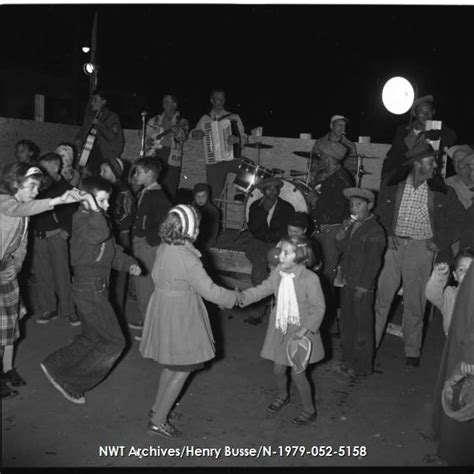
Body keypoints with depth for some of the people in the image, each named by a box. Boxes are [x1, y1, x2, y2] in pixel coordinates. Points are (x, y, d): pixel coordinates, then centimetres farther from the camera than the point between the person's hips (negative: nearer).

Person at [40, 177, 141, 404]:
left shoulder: (96, 218, 12)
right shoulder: (81, 218, -17)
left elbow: (112, 249, 16)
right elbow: (98, 234, -40)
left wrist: (129, 264, 0)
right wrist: (93, 209, -29)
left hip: (98, 287, 10)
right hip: (89, 288, -10)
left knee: (92, 337, 22)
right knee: (114, 342, -4)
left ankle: (55, 367, 33)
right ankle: (69, 381, 8)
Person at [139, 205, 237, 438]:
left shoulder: (163, 249, -1)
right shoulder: (187, 259, -27)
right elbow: (209, 290, -21)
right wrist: (234, 297, -5)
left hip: (163, 307, 9)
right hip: (179, 317, -8)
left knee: (171, 364, 24)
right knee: (182, 369, 7)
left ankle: (157, 408, 37)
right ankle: (158, 420, 16)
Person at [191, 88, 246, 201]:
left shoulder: (234, 118, 7)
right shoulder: (205, 119, 12)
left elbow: (244, 138, 2)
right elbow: (193, 134, 21)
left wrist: (236, 139, -21)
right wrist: (197, 134, -3)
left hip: (232, 159, -1)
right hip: (213, 163, 1)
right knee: (214, 196, -3)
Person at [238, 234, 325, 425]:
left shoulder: (310, 279, -24)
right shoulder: (278, 273, -7)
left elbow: (318, 308, -18)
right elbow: (262, 289, 0)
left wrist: (305, 330, -24)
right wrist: (241, 297, -15)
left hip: (301, 332, -5)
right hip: (280, 329, 5)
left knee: (297, 373, 3)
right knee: (278, 369, 17)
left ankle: (309, 410, 28)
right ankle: (283, 396, 49)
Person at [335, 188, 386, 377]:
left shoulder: (375, 230, -13)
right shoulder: (352, 225, 11)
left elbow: (373, 262, -15)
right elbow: (342, 249, 16)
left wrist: (363, 287, -16)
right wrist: (342, 232, -2)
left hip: (363, 287, -8)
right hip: (348, 283, 8)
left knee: (362, 325, 2)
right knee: (346, 322, 16)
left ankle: (362, 366, 14)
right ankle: (348, 360, 30)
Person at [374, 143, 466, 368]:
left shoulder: (440, 191, 1)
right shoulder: (392, 186, 1)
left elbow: (459, 220, 8)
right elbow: (378, 213, 13)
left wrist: (440, 241, -1)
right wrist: (387, 234, -1)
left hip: (421, 248, 0)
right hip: (393, 245, 1)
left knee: (415, 303, 5)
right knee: (380, 297, 1)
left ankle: (412, 352, 18)